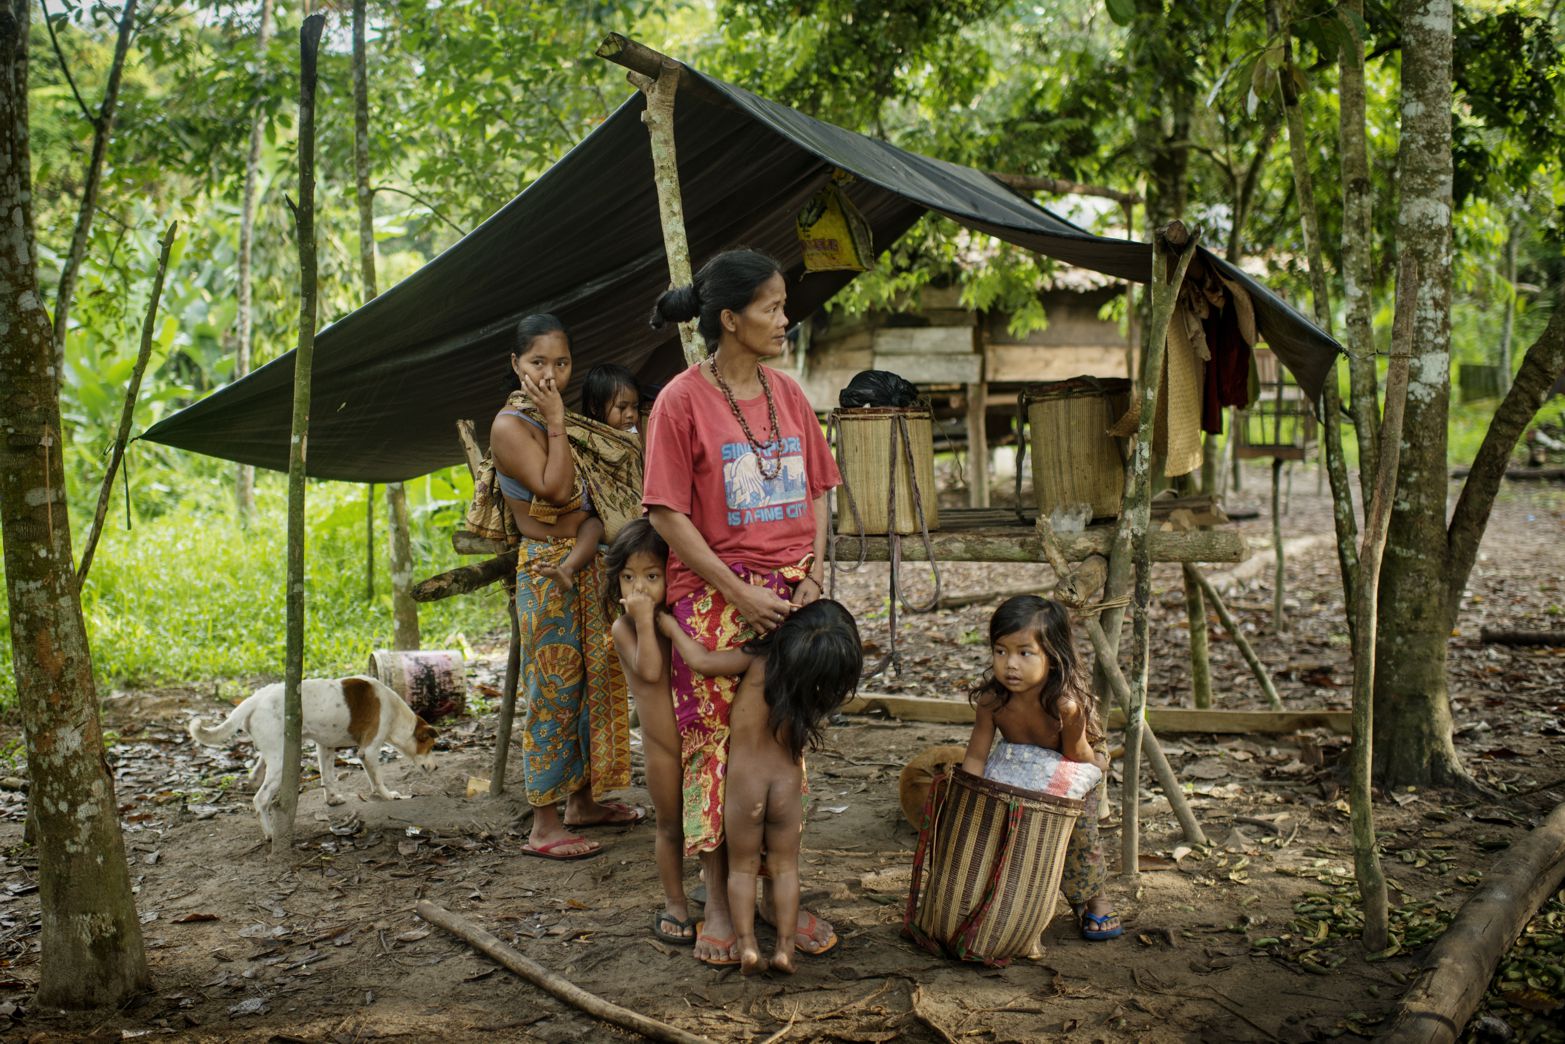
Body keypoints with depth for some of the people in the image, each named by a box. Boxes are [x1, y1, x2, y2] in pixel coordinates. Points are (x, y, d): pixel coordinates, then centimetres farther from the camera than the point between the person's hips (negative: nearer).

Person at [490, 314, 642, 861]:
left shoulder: (555, 420, 12)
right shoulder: (511, 425, -13)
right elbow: (555, 490, -24)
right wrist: (556, 424, -21)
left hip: (586, 565, 9)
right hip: (547, 569, -9)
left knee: (592, 683, 14)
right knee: (554, 691, -6)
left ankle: (582, 800, 27)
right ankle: (544, 824, 2)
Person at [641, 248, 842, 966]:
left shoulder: (786, 393, 7)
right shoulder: (682, 400, -9)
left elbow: (815, 490, 12)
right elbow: (667, 513, -11)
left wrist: (814, 574, -2)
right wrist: (738, 592, -14)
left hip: (791, 592, 5)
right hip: (715, 598, -5)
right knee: (714, 745, 3)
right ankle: (718, 905, 16)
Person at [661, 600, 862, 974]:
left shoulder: (758, 658, -18)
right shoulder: (817, 693, -8)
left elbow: (701, 660, -20)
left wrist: (669, 625, -4)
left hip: (744, 780, -1)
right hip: (788, 783, 1)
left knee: (742, 867, 13)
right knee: (784, 867, 15)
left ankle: (746, 944, 5)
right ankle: (784, 947, 11)